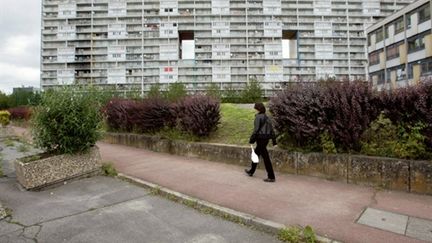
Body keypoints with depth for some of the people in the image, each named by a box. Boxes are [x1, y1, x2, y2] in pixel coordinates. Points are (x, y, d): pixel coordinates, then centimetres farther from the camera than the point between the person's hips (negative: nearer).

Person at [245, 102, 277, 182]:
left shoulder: (258, 117, -12)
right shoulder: (267, 117, 12)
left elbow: (256, 130, -18)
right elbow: (271, 130, 12)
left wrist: (251, 140, -11)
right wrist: (274, 141, 14)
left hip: (261, 138, -9)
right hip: (266, 138, 9)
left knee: (266, 158, -4)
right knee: (256, 154, 22)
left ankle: (271, 177, 0)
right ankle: (251, 171, 36)